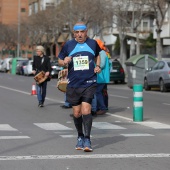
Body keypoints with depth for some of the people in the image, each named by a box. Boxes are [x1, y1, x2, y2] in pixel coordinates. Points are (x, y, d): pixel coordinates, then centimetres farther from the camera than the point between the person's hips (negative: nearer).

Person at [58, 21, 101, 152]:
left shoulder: (93, 43, 5)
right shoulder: (68, 45, 3)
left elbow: (97, 55, 25)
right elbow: (60, 60, 11)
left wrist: (98, 66, 7)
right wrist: (64, 62, -12)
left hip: (89, 83, -1)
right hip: (73, 84, 1)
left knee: (86, 110, -14)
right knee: (77, 113, 7)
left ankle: (87, 139, -8)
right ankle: (80, 137, 26)